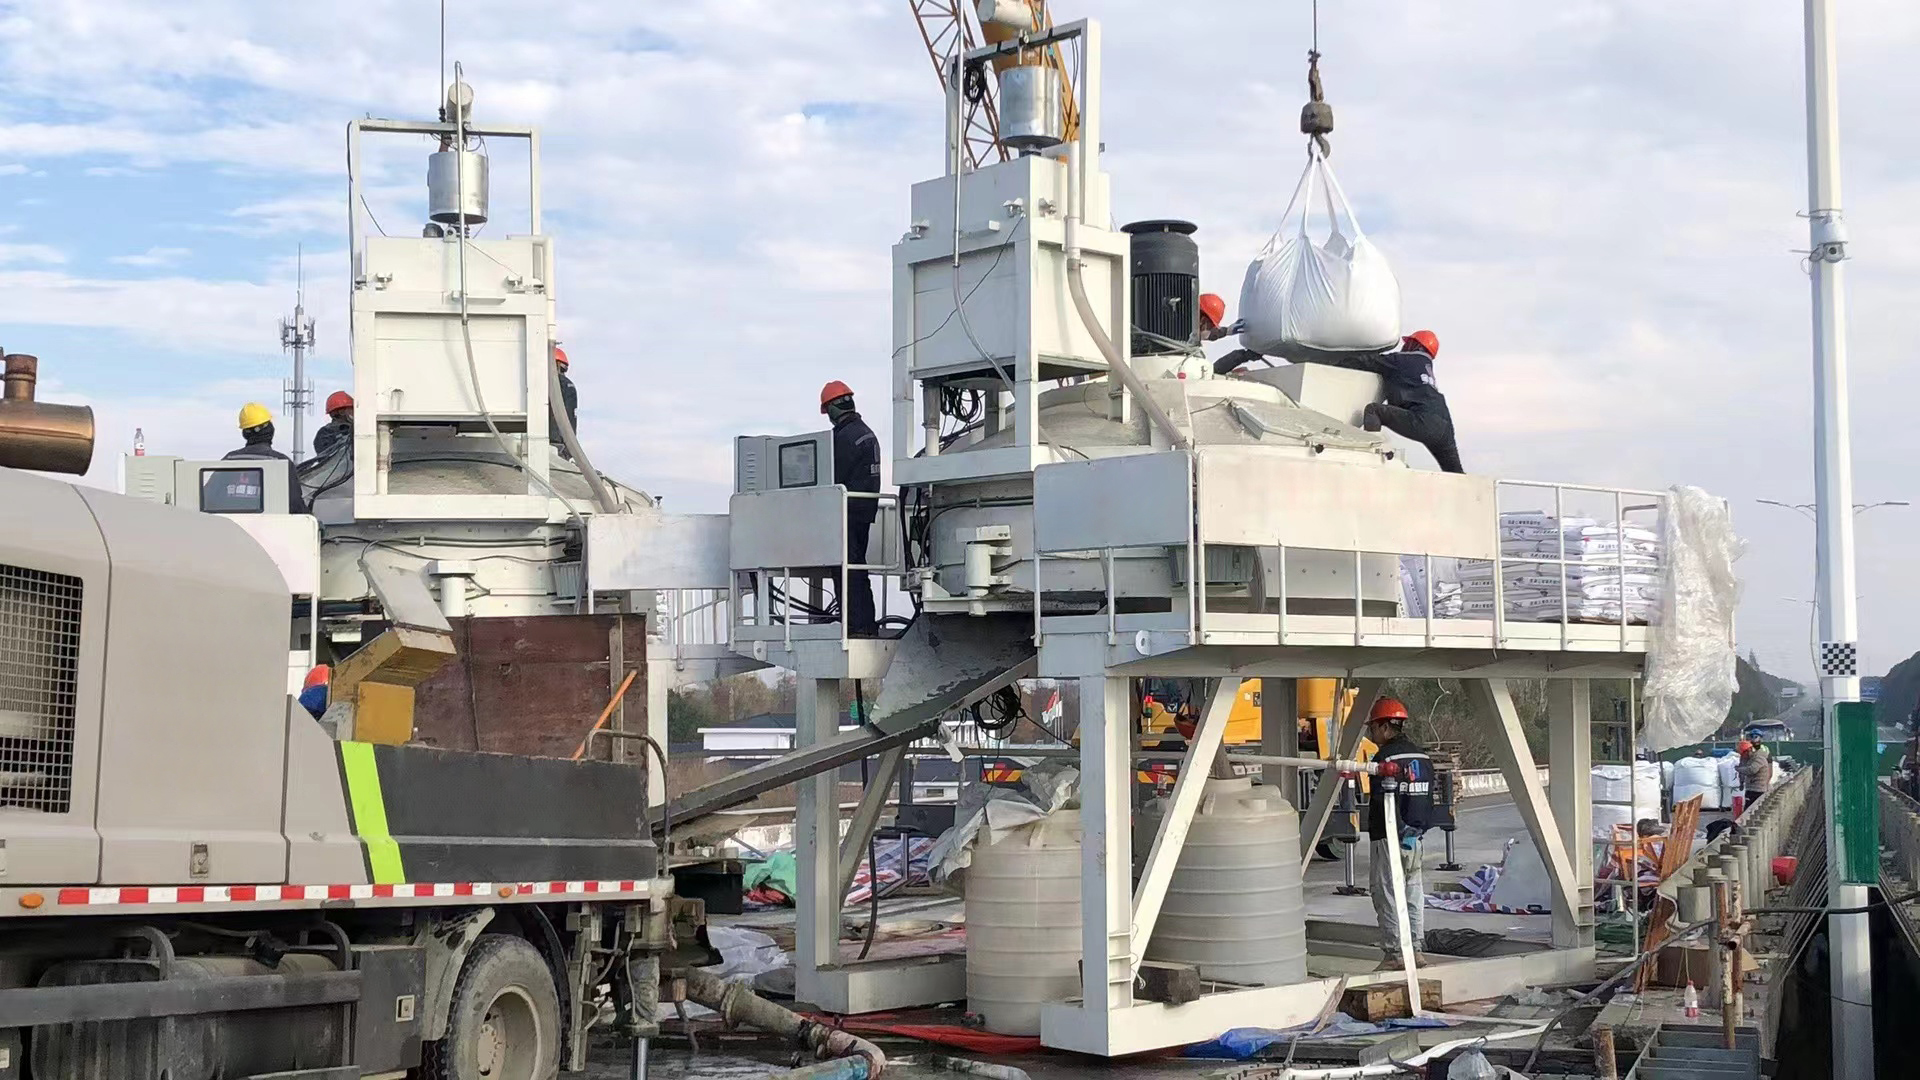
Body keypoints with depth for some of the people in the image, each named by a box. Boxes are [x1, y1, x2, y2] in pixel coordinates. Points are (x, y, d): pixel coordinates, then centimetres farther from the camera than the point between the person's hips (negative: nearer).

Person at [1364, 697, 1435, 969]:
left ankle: (1394, 953, -2)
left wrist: (1400, 832, -18)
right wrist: (1417, 829, 17)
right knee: (1413, 893, 13)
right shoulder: (1422, 755, 12)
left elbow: (1385, 801, -21)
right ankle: (1416, 949, 16)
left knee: (1387, 895, -3)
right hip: (1415, 837, 8)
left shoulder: (1385, 756, -14)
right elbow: (1428, 798, 16)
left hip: (1388, 837, -8)